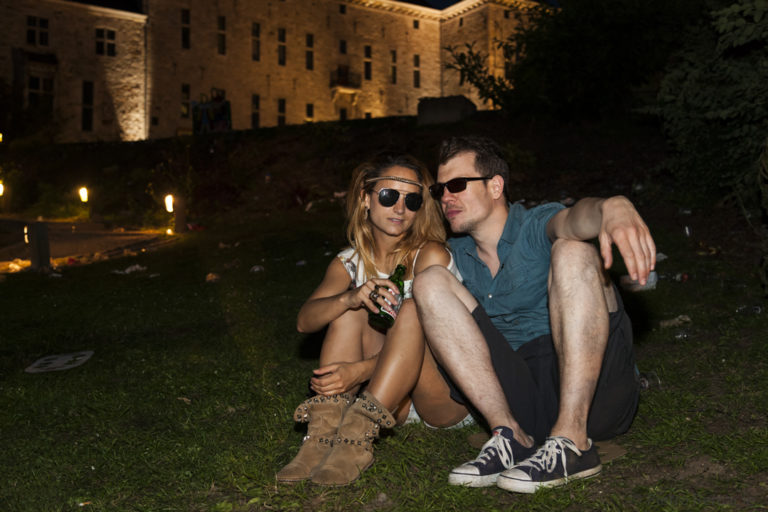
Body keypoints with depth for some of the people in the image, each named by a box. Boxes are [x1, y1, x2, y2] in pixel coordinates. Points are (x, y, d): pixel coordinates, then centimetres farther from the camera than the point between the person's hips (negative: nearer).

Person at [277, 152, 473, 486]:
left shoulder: (430, 255, -10)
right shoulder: (350, 262, 4)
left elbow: (428, 338, -18)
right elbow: (305, 321, -12)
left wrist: (359, 370, -30)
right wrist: (351, 299, -34)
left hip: (448, 397, -4)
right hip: (394, 404, 4)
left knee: (411, 308, -29)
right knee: (350, 308, -16)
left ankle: (357, 436, -38)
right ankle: (323, 434, -28)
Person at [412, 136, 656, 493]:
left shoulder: (537, 227, 1)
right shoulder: (454, 257, 19)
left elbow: (573, 219, -24)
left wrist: (613, 208, -49)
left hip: (594, 394, -4)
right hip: (522, 400, 4)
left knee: (572, 251, -23)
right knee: (430, 281, -6)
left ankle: (571, 441, -30)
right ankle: (511, 437, -18)